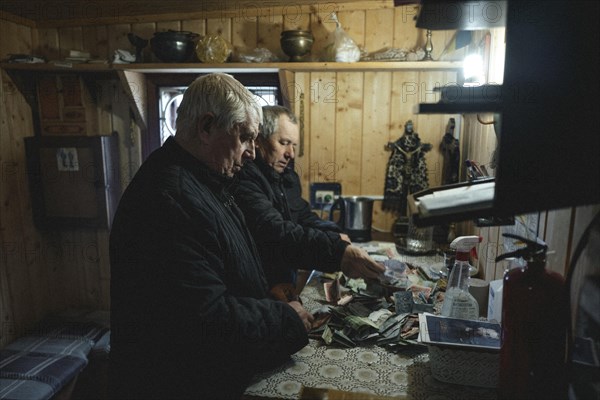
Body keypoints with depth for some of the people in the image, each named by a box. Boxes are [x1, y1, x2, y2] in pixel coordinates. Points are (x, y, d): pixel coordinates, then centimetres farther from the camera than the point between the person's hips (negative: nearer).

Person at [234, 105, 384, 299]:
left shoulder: (287, 177, 13)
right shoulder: (243, 178, -20)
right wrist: (337, 251, -38)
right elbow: (275, 233, -31)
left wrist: (336, 237, -5)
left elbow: (304, 217, 16)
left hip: (288, 281, 9)